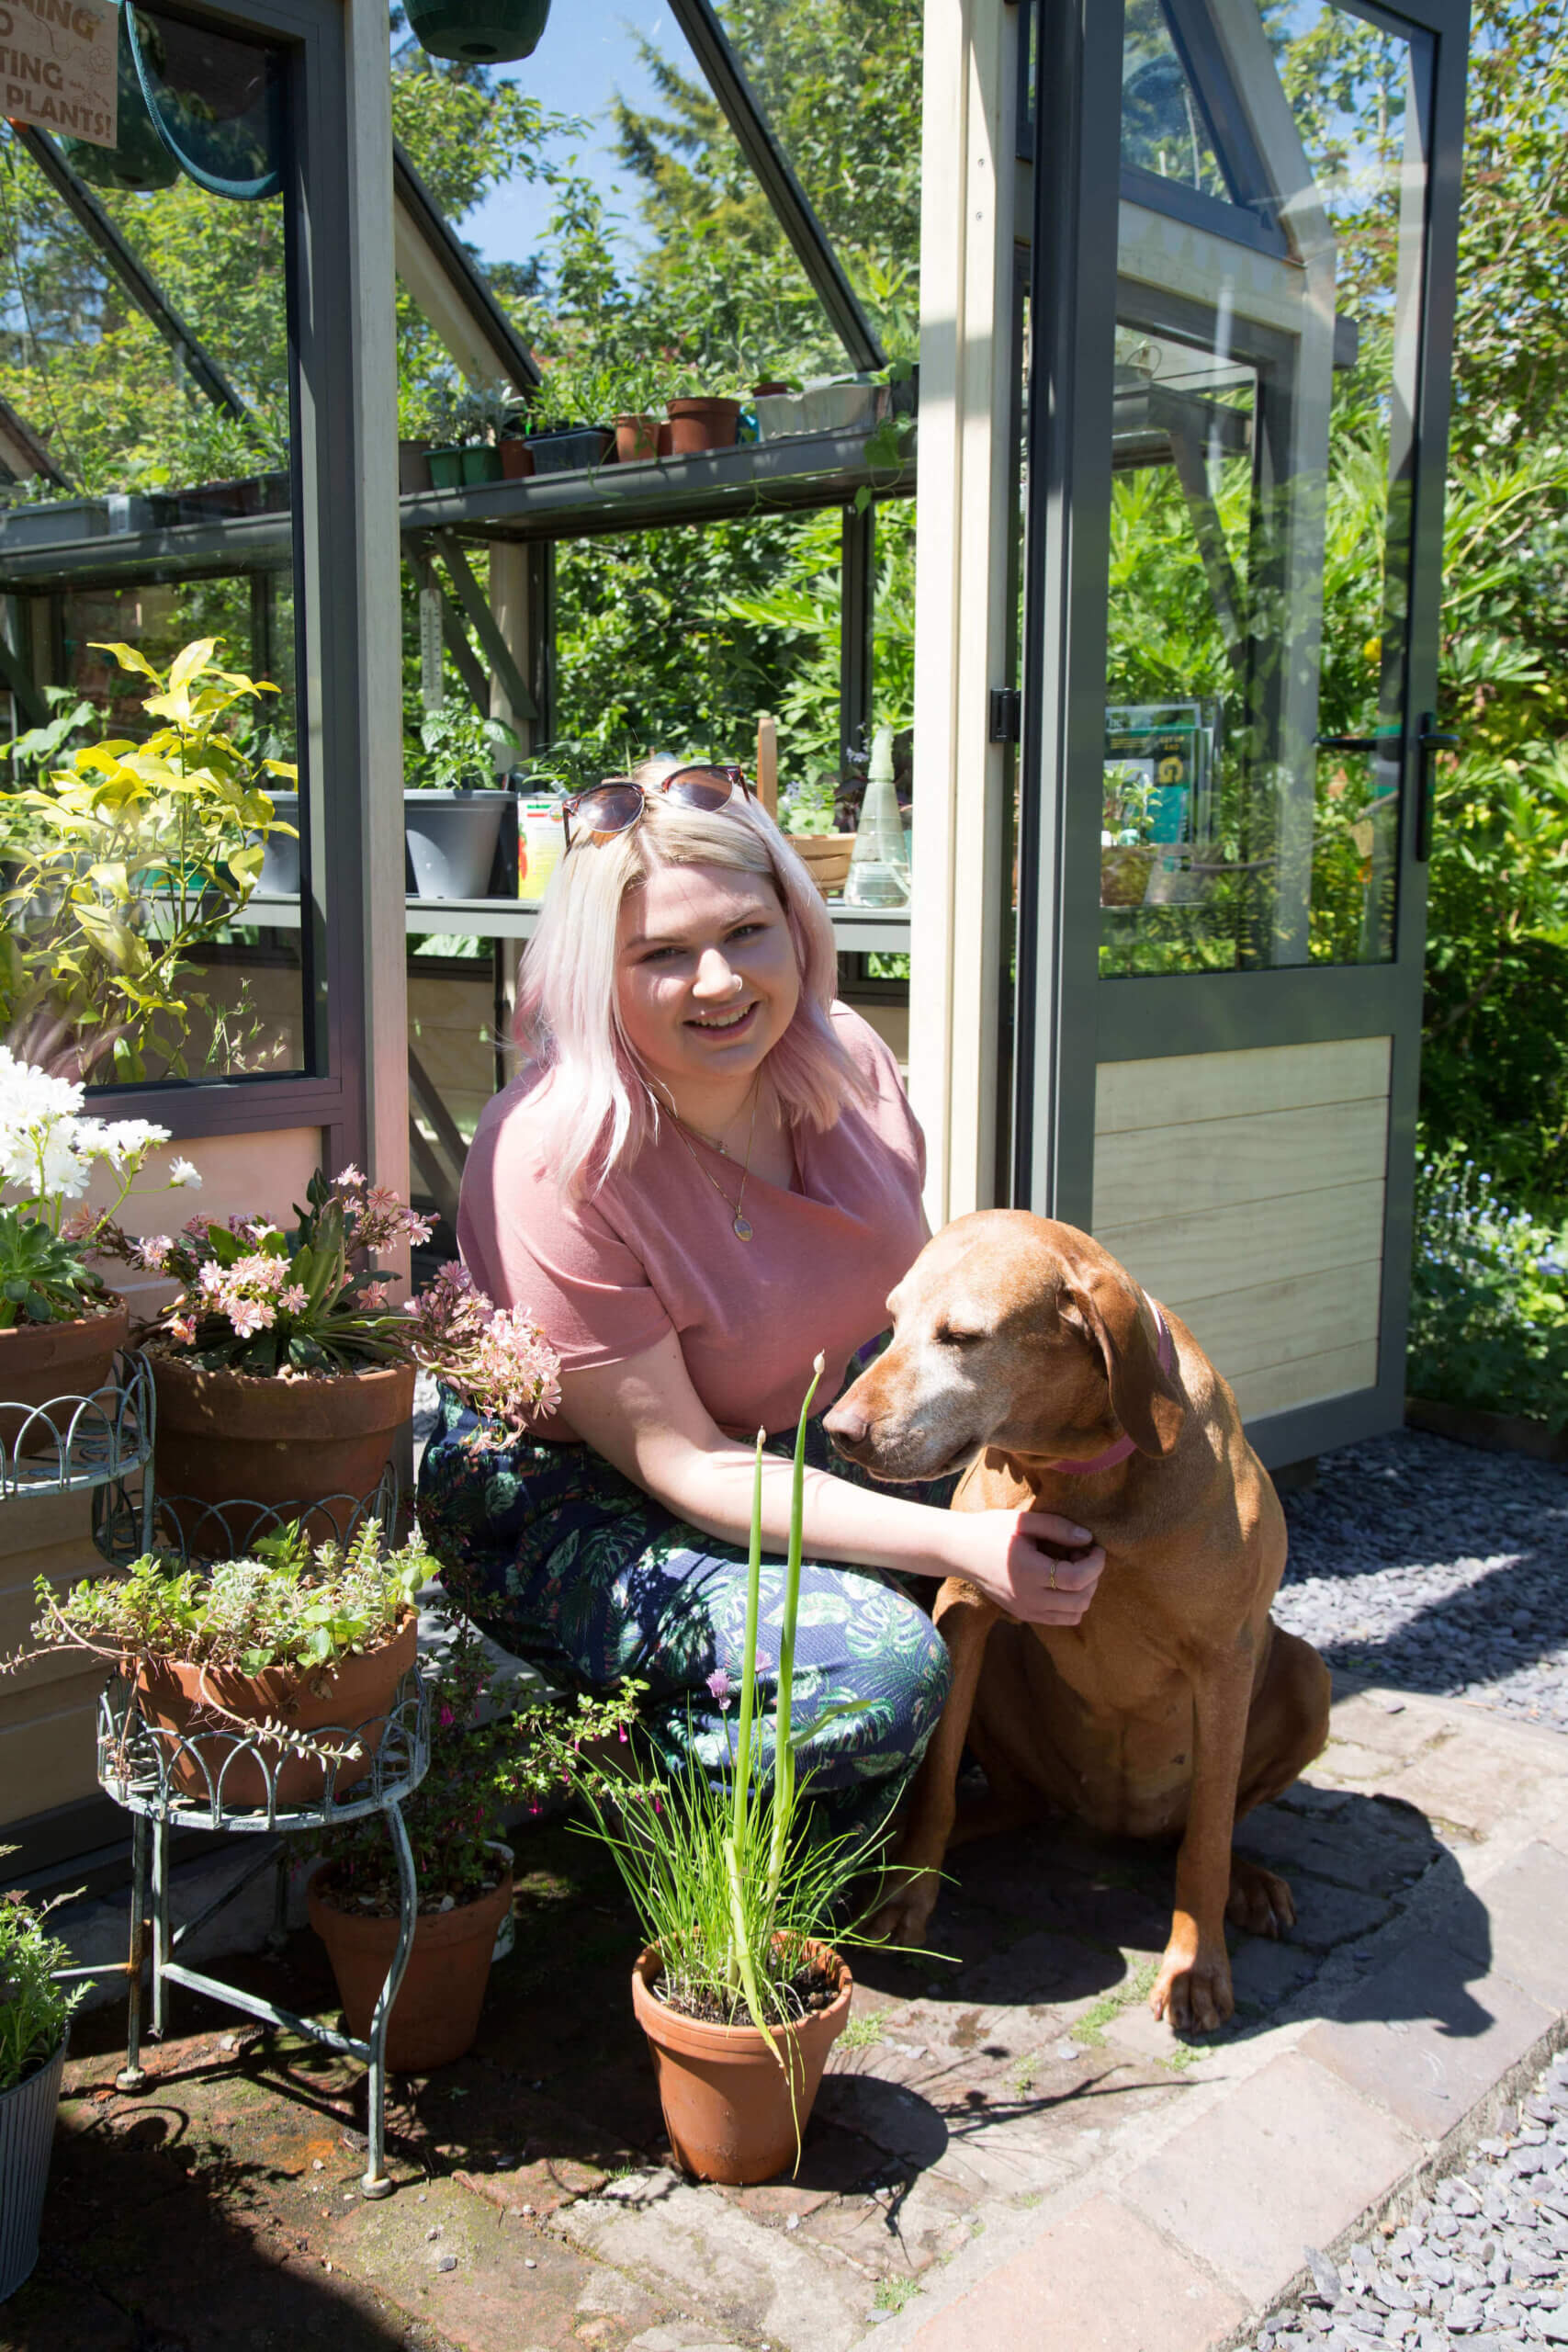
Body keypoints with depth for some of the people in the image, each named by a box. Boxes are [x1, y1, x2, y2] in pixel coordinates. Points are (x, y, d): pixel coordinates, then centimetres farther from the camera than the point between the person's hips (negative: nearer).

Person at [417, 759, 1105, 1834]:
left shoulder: (846, 1057, -10)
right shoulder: (554, 1163, -29)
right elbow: (684, 1466, -25)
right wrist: (957, 1544, -31)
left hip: (810, 1437, 7)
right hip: (574, 1501, -7)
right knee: (874, 1671, -31)